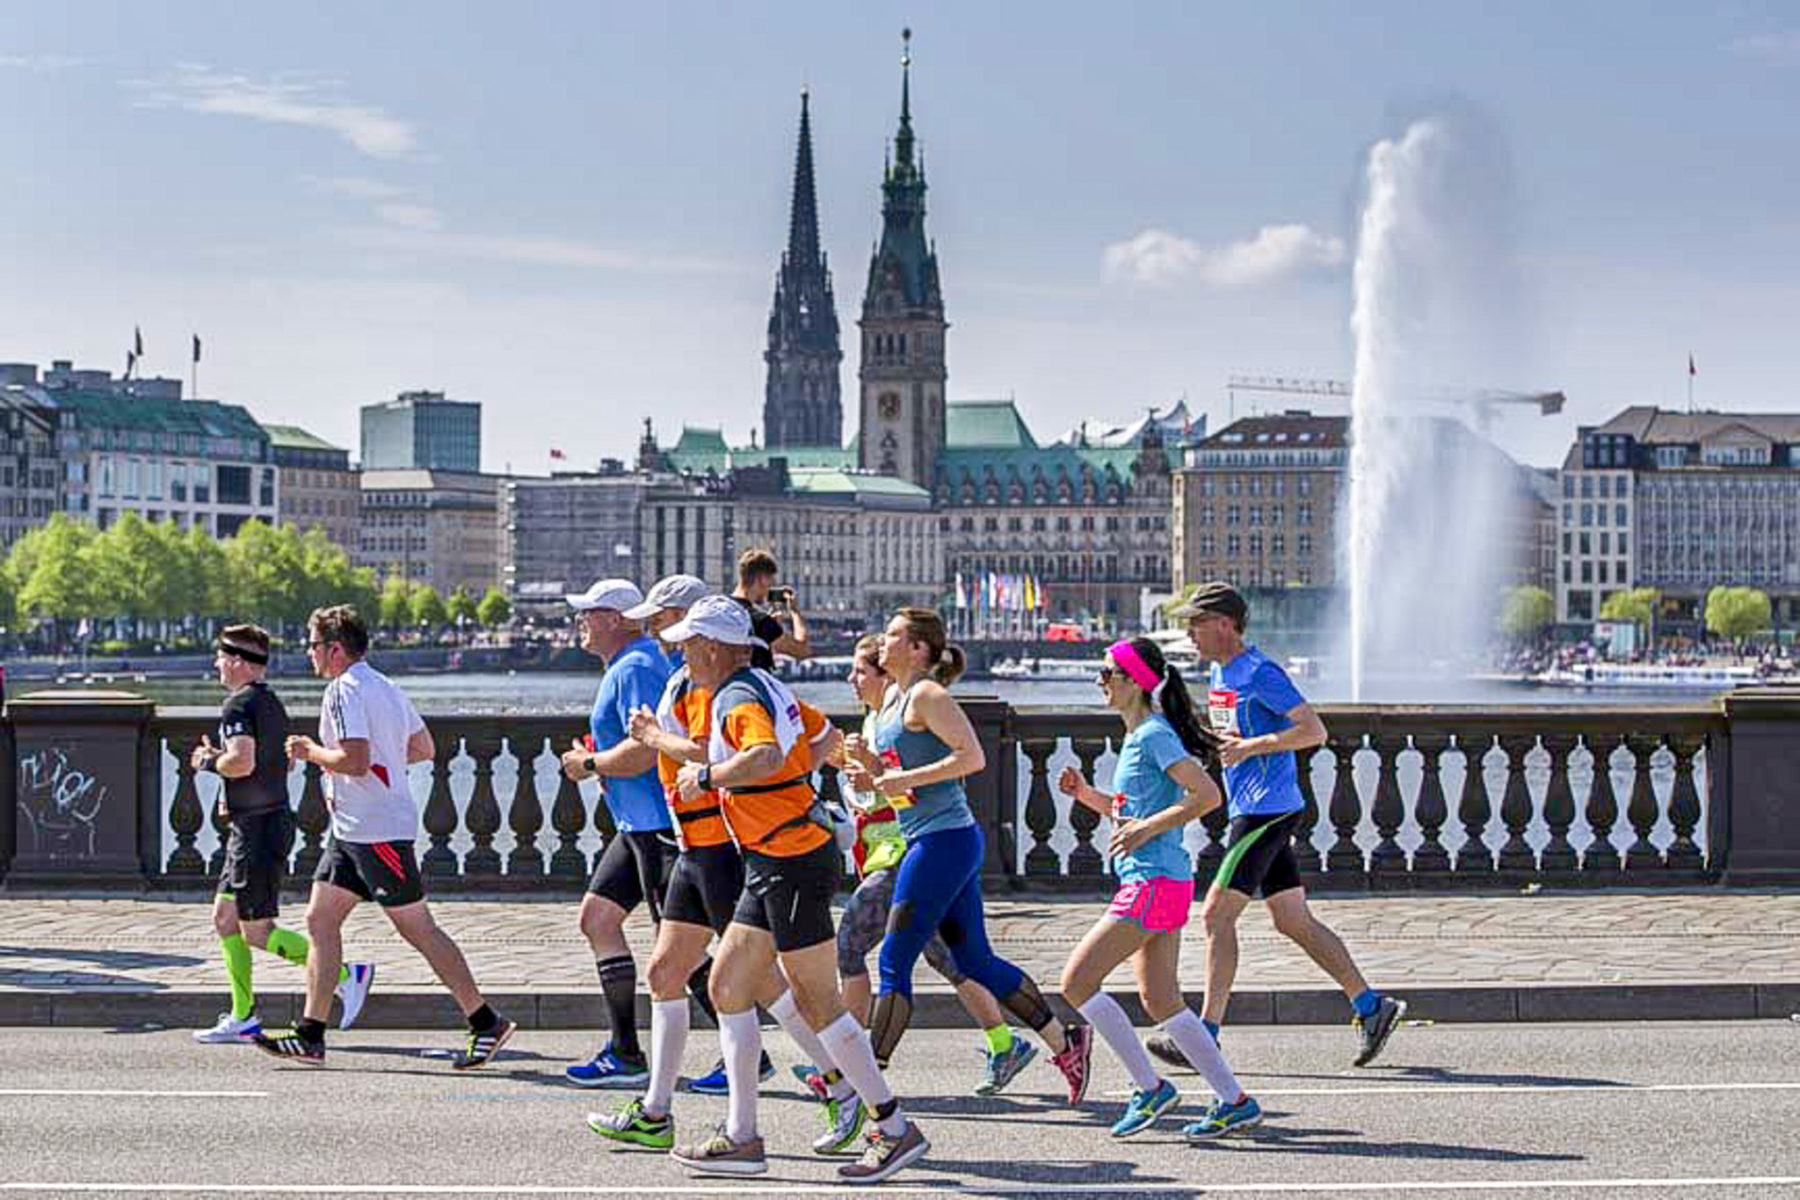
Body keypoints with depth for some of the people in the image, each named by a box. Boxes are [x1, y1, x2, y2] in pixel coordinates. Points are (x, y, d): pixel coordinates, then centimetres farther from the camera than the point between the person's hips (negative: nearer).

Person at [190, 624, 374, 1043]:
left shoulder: (239, 704, -15)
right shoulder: (271, 701, 15)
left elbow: (242, 760, -30)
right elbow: (285, 758, 25)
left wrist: (209, 761, -10)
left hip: (258, 829, -10)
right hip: (273, 819, 10)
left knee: (257, 933, -6)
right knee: (225, 918, 13)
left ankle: (347, 975, -8)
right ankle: (243, 1017, 14)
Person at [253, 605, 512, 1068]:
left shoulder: (344, 691, -15)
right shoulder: (384, 687, 14)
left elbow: (355, 760, -26)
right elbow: (424, 749, 20)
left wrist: (310, 751, -11)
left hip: (377, 830, -10)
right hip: (353, 832, 10)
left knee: (417, 927, -4)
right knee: (320, 919, 7)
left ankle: (486, 1023, 2)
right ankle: (310, 1035, 8)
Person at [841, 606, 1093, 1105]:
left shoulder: (926, 695, -11)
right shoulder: (893, 696, 16)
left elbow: (972, 757, -21)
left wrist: (903, 779, -21)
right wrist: (872, 767, 4)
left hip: (944, 840, -10)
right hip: (927, 842, 10)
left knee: (894, 962, -8)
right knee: (976, 963, 14)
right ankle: (1065, 1043, 22)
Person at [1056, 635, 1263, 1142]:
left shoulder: (1154, 735, -13)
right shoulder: (1137, 737, 17)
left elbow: (1207, 796, -22)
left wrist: (1147, 828, -20)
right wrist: (1086, 793, 13)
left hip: (1154, 884, -10)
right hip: (1156, 883, 10)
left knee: (1077, 981, -7)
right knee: (1160, 1001, 10)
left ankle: (1150, 1087, -2)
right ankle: (1235, 1101, 11)